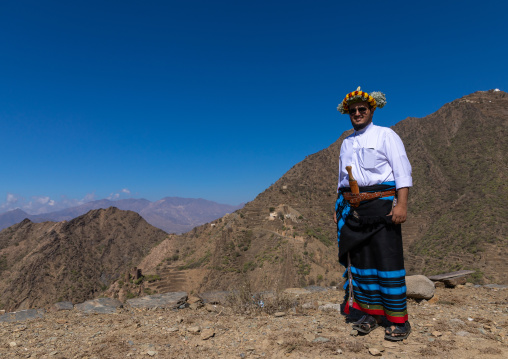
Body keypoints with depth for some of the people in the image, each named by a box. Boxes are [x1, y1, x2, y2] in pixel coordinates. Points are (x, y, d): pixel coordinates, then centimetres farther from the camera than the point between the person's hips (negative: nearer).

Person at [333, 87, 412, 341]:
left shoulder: (386, 135, 1)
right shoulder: (346, 143, 18)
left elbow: (403, 171, -7)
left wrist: (401, 204, -18)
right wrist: (338, 207, 17)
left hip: (380, 205, -5)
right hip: (353, 210, 6)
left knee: (388, 261, -3)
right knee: (361, 261, 8)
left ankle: (398, 320, 10)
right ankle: (372, 313, 21)